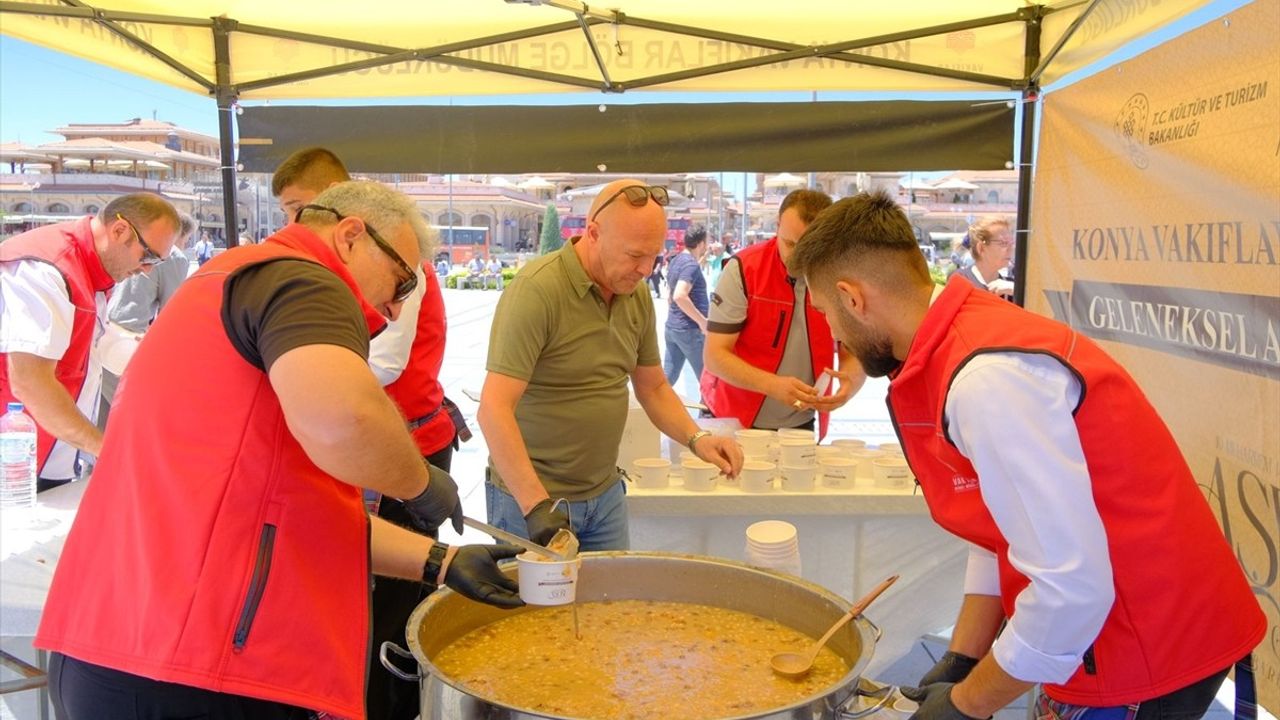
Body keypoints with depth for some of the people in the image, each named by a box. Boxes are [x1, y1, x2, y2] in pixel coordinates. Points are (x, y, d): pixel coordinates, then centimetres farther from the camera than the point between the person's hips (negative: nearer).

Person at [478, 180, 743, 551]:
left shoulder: (637, 294, 2)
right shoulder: (536, 290, -21)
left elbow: (653, 388, 12)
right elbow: (494, 409, -25)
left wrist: (696, 438, -5)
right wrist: (536, 505, -30)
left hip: (606, 492, 7)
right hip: (529, 495, -6)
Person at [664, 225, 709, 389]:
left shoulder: (675, 261, 12)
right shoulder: (691, 264, -16)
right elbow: (680, 296, -28)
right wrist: (703, 321, -22)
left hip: (671, 327, 9)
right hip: (689, 329, -9)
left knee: (668, 377, 10)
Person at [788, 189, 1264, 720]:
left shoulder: (986, 379, -28)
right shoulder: (964, 336, 2)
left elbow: (1071, 587, -27)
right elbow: (999, 534, 7)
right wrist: (960, 662, 7)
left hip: (1147, 655, -8)